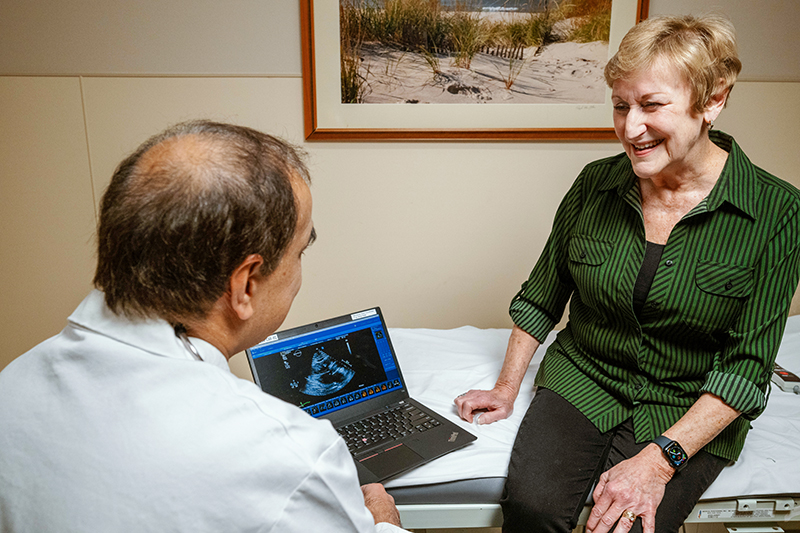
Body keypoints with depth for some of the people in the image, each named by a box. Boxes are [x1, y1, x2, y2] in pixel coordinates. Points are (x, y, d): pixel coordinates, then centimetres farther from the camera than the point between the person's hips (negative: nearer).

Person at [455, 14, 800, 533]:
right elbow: (541, 296, 7)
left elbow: (746, 367, -12)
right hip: (581, 379, 2)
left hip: (691, 412, -1)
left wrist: (659, 460, -20)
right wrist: (507, 387, 3)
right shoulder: (595, 184, -3)